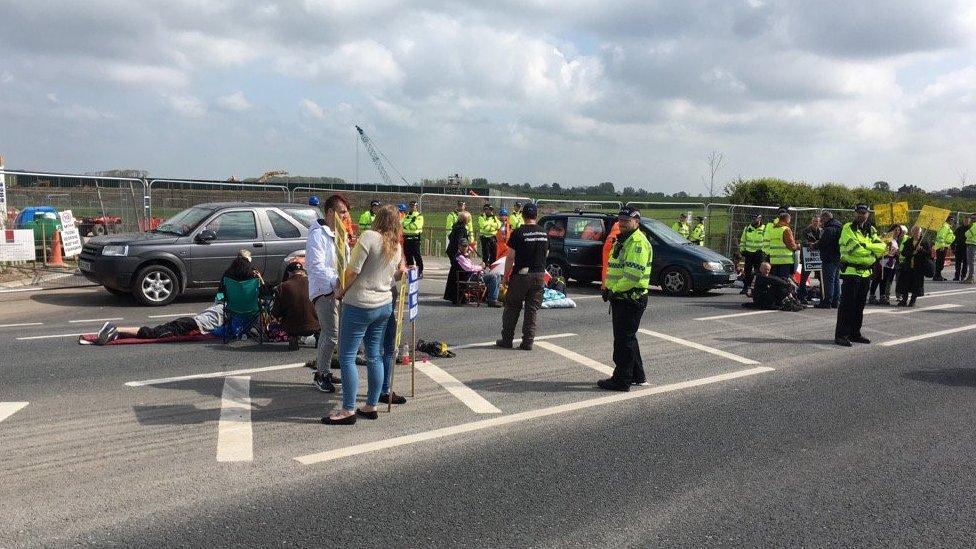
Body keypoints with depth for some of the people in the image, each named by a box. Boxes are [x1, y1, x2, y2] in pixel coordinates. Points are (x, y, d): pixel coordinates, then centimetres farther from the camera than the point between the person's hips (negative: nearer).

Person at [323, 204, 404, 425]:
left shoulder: (369, 237, -14)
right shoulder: (397, 247, 7)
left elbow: (353, 270, -16)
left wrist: (342, 291, -2)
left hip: (359, 305, -7)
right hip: (385, 305, 8)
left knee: (347, 358, 0)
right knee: (375, 356, 14)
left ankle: (348, 410, 2)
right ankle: (371, 406, 20)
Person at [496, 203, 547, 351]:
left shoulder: (518, 233, -10)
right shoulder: (544, 233, 6)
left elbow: (510, 257, -10)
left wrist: (506, 276, -3)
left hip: (521, 275, -4)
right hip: (539, 275, 4)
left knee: (512, 308, 8)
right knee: (532, 310, 7)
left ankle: (507, 340, 13)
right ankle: (528, 342, 6)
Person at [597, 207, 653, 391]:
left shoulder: (638, 243, -17)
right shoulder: (622, 241, 18)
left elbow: (633, 275, -26)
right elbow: (614, 269, 25)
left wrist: (614, 290, -18)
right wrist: (608, 288, 10)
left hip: (631, 298, -11)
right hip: (621, 298, 11)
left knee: (623, 340, -4)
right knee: (628, 338, 19)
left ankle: (621, 380, 4)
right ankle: (637, 375, 30)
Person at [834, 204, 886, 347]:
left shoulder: (871, 230, 15)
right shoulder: (848, 228, -5)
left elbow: (882, 246, 1)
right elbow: (854, 248, -19)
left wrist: (865, 245, -14)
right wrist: (872, 253, -8)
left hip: (866, 273, 7)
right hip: (851, 271, -7)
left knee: (859, 305, 12)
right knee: (847, 304, -8)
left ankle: (855, 333, 21)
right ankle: (841, 335, -6)